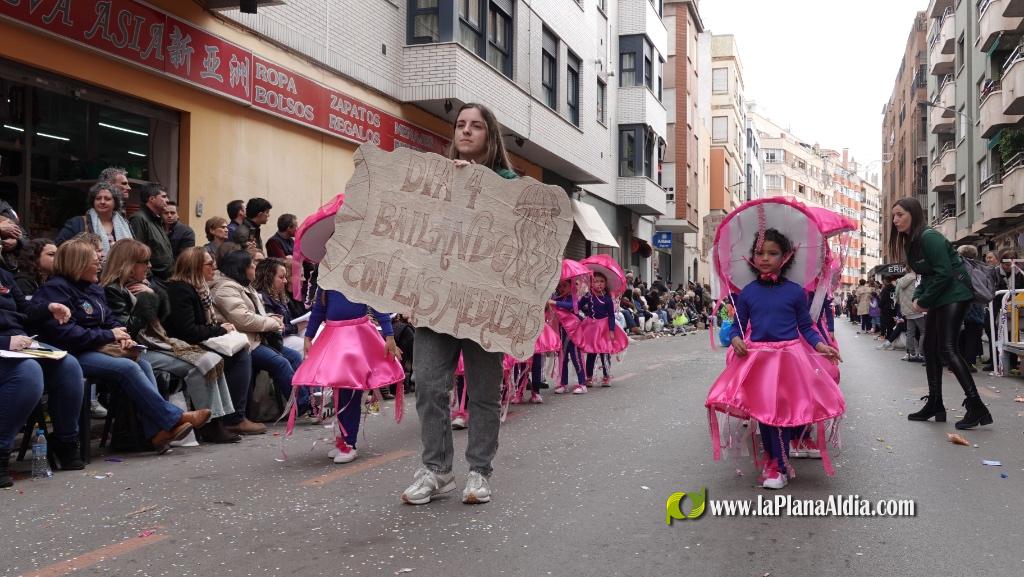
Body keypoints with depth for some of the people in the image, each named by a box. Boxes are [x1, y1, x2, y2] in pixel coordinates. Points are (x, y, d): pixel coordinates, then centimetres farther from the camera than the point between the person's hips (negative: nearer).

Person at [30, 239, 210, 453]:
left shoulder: (94, 289, 19)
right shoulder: (55, 289, -8)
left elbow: (109, 321, 21)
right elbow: (65, 333, -19)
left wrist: (121, 335, -4)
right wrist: (109, 335, -15)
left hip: (98, 349, 8)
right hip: (73, 355, -8)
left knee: (143, 364, -19)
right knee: (128, 368, -28)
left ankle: (157, 431, -29)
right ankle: (173, 418, -25)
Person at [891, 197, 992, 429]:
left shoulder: (929, 237, -17)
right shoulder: (911, 241, 12)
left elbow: (944, 274, -22)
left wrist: (924, 301, -14)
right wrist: (917, 298, 1)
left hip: (954, 294, -10)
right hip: (938, 297, 10)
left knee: (947, 349, -16)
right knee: (930, 349, 9)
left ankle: (976, 407, -13)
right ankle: (935, 405, 15)